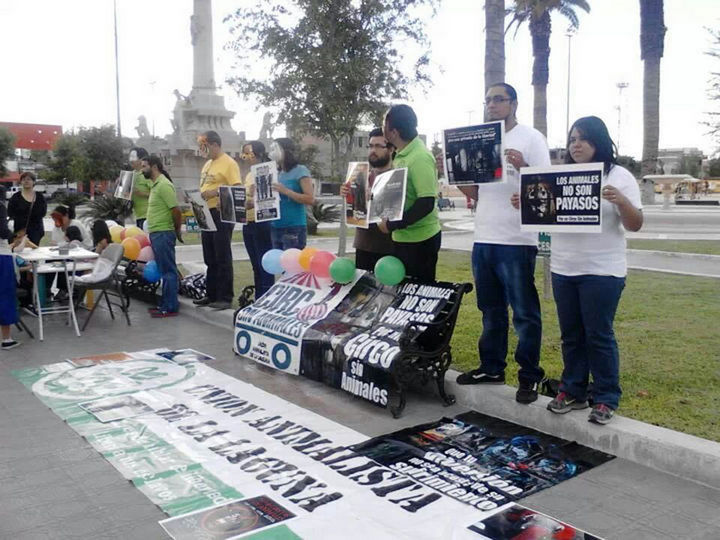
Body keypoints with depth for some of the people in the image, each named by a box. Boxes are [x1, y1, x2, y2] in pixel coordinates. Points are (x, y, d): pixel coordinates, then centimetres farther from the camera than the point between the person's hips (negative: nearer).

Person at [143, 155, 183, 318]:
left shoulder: (164, 185, -15)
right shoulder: (156, 185, 16)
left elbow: (176, 210, -19)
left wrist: (177, 230, -8)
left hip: (163, 234, -10)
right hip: (156, 233, 10)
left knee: (168, 271, -5)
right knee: (165, 271, 14)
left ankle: (170, 308, -1)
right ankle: (166, 304, 22)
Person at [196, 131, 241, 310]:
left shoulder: (229, 163, -9)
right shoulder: (207, 165, 18)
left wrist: (215, 192, -25)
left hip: (222, 214, -9)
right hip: (207, 214, 9)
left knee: (223, 258, -5)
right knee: (210, 259, 13)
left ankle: (225, 298, 1)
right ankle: (212, 295, 21)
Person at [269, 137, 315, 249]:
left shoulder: (300, 171, -5)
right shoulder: (277, 173, 14)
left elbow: (310, 199, -13)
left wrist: (285, 191, -19)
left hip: (294, 229, -7)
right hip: (275, 228, 7)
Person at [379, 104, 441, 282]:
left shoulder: (420, 158, -20)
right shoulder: (402, 155, 8)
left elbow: (426, 204, -25)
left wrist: (392, 225, -21)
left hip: (420, 240, -9)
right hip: (403, 237, 9)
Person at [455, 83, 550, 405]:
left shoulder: (530, 138, -3)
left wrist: (523, 166, -26)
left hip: (516, 242, -7)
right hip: (483, 240, 7)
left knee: (524, 313, 0)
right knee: (491, 310, 16)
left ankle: (529, 376, 10)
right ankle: (491, 367, 27)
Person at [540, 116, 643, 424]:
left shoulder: (620, 177, -3)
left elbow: (635, 225, -7)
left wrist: (621, 201, -26)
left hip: (602, 271, -4)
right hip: (563, 269, 5)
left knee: (599, 336, 0)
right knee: (571, 335, 12)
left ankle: (605, 399, 12)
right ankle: (572, 391, 23)